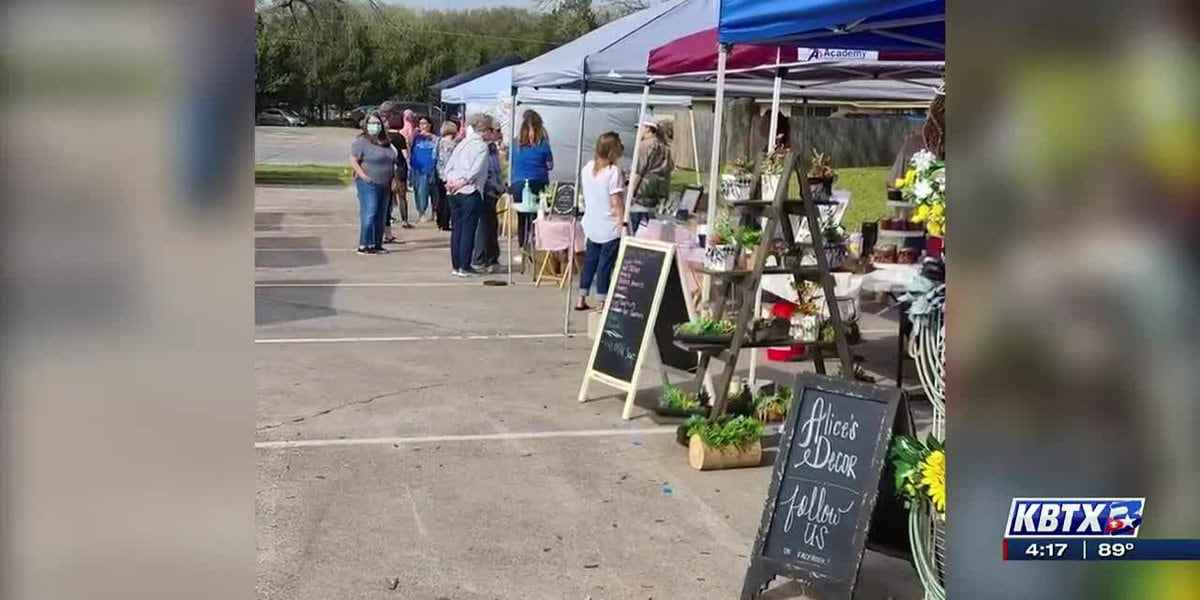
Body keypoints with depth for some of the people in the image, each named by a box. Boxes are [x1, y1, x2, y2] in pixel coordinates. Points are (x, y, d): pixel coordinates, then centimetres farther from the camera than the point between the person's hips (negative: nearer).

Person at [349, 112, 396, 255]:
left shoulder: (385, 142, 16)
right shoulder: (361, 141, -6)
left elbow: (392, 162, 23)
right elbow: (353, 161, -11)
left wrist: (393, 179, 12)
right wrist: (364, 176, -17)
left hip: (384, 185, 8)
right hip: (368, 184, -8)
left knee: (381, 216, 9)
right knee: (369, 214, -12)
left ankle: (377, 244, 16)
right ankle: (364, 245, -10)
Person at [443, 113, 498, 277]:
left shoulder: (462, 143, 16)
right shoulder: (482, 147, -6)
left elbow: (449, 165, 11)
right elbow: (476, 170, -18)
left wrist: (450, 180, 0)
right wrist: (462, 182, -15)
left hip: (455, 191, 7)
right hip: (470, 192, -7)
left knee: (456, 228, 10)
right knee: (468, 229, -2)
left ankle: (456, 265, 13)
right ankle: (464, 267, -2)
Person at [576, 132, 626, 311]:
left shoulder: (587, 168, 3)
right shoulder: (613, 171, -17)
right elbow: (616, 202, -19)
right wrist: (623, 223, -13)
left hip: (591, 225, 7)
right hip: (610, 227, -7)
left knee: (590, 260, 16)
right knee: (605, 263, 0)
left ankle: (582, 299, 21)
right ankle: (602, 302, 4)